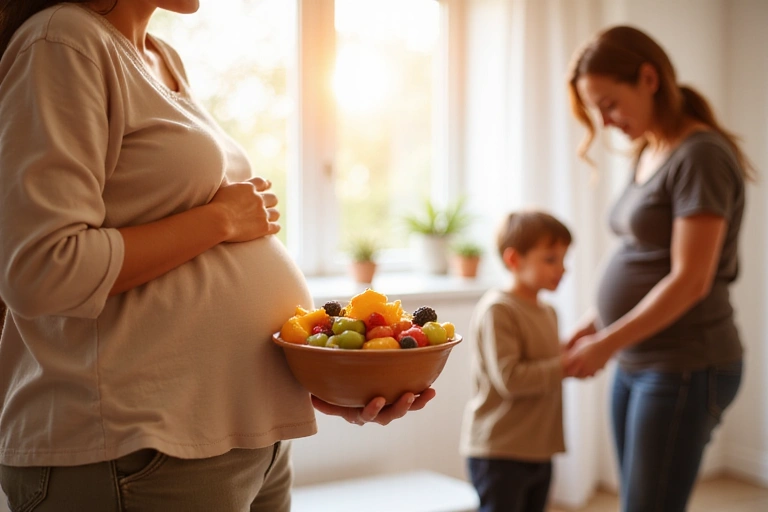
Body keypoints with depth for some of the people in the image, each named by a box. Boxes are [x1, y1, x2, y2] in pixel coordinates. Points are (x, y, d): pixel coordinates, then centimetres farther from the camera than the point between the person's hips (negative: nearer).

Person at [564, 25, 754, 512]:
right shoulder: (648, 154, 11)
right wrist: (595, 324, 7)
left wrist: (608, 343, -17)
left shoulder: (701, 156, -15)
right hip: (636, 363, 8)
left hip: (685, 369, -8)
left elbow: (690, 280, -20)